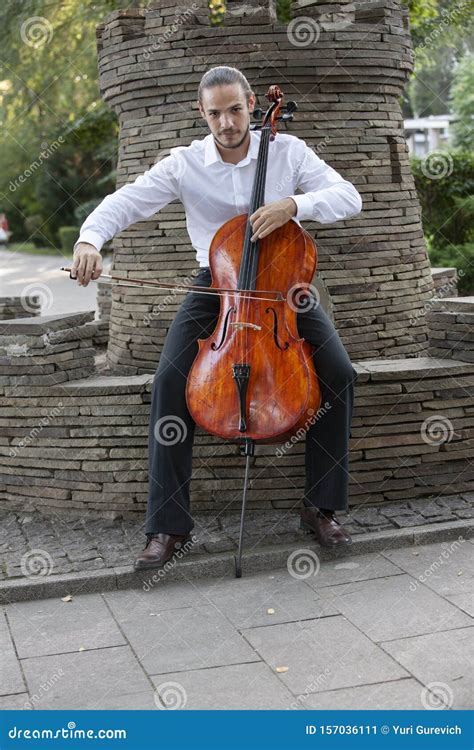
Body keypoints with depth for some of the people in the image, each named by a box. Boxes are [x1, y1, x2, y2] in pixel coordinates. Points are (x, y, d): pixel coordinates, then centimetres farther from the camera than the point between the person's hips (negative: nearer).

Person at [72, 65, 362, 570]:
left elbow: (348, 197, -10)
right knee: (170, 379, -24)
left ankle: (322, 506, -5)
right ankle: (168, 525, -15)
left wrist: (294, 204, -29)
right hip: (215, 285, 0)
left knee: (338, 372, -22)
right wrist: (89, 239, -29)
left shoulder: (288, 151, -5)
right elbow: (122, 203, -8)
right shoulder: (184, 164, -5)